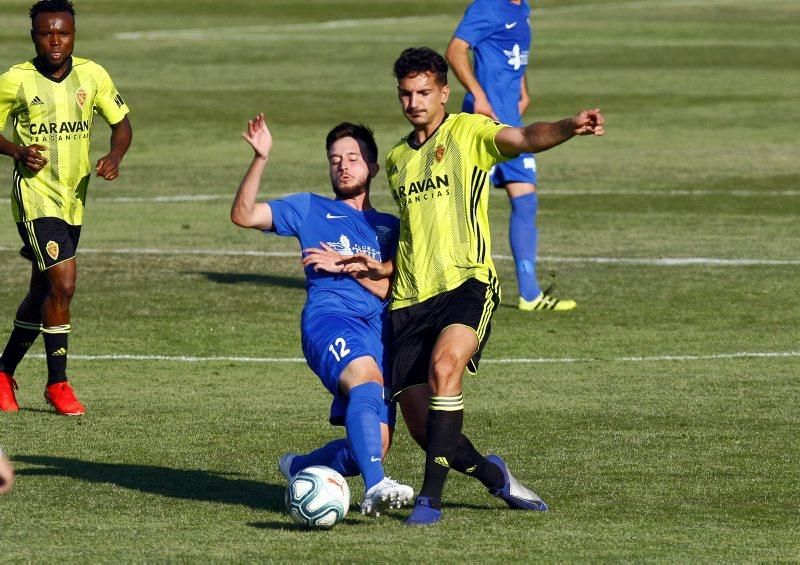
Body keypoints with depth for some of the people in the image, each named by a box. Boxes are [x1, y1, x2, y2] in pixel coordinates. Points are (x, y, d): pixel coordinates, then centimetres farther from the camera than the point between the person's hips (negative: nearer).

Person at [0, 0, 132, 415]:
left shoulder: (92, 76, -1)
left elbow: (121, 123, 10)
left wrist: (115, 156, -10)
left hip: (74, 198, 5)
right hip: (35, 195, -5)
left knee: (44, 292, 14)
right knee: (63, 283, -17)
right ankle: (57, 384, -6)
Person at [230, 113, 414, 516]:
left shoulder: (389, 227, 25)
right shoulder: (310, 210, 20)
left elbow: (396, 290, 11)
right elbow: (243, 215, 8)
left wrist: (347, 265, -1)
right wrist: (261, 158, -2)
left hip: (380, 331, 4)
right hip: (330, 318, -4)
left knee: (374, 447, -6)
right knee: (366, 376, -38)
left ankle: (298, 468, 25)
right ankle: (375, 487, -53)